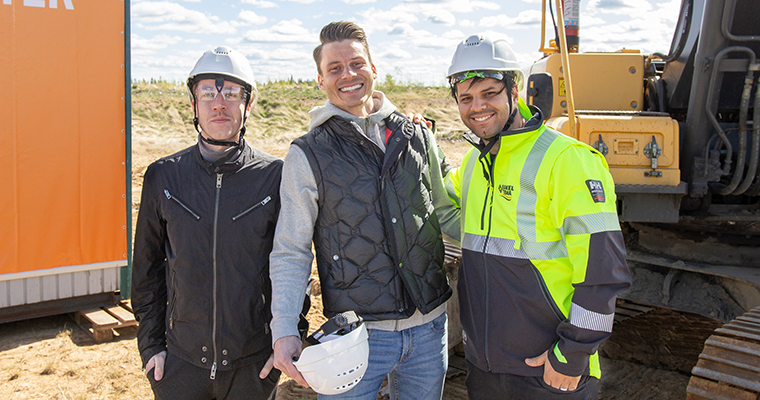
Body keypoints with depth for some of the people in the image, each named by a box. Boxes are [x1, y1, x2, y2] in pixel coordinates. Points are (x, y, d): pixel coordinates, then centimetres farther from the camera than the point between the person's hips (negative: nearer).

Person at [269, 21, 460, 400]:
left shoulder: (418, 137, 5)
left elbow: (446, 213, 16)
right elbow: (289, 253, -6)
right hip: (356, 332, -3)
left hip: (429, 326, 4)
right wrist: (284, 331, -15)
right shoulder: (307, 155, -5)